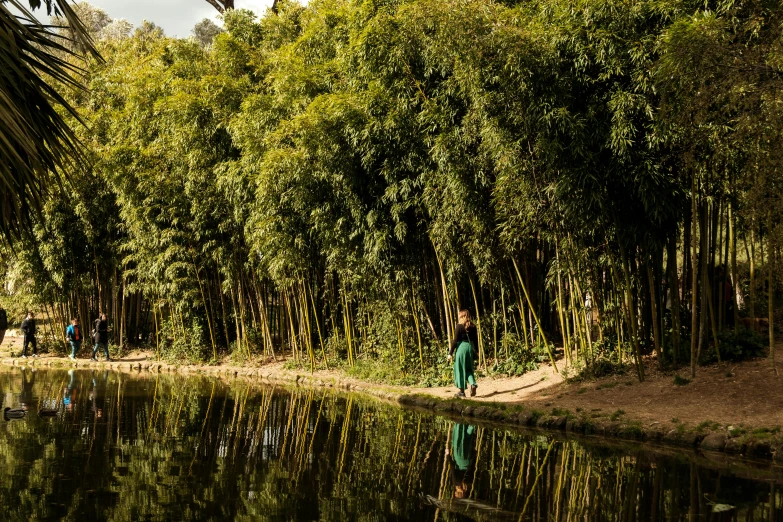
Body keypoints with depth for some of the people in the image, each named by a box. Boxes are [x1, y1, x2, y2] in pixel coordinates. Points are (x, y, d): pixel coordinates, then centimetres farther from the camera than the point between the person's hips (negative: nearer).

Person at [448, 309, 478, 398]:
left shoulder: (459, 326, -8)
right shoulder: (473, 327, 6)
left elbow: (455, 341, -10)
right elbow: (476, 340, 9)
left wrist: (450, 353, -5)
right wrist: (474, 351, 20)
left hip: (461, 347, -5)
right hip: (470, 347, 5)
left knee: (460, 370, 4)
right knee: (469, 369, 16)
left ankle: (462, 391, 7)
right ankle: (473, 384, -9)